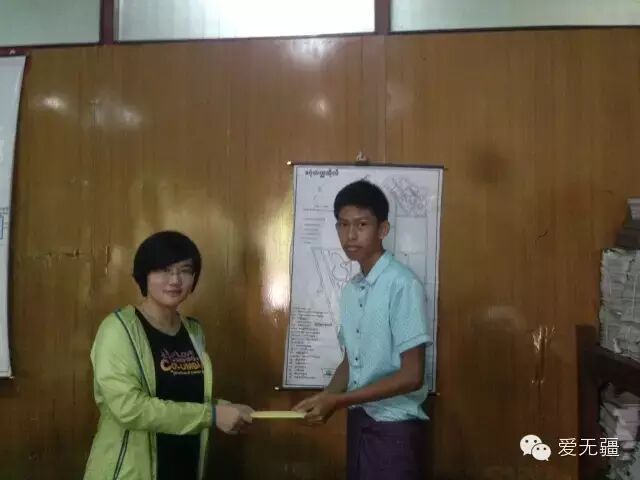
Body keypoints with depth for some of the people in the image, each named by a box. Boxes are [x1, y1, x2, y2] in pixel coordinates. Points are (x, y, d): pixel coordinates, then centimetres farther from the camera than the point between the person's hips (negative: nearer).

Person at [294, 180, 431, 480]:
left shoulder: (403, 285, -18)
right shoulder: (350, 289, 6)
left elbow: (412, 376, -19)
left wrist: (338, 401, -17)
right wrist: (322, 399, -3)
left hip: (394, 427, -7)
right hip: (359, 422, 7)